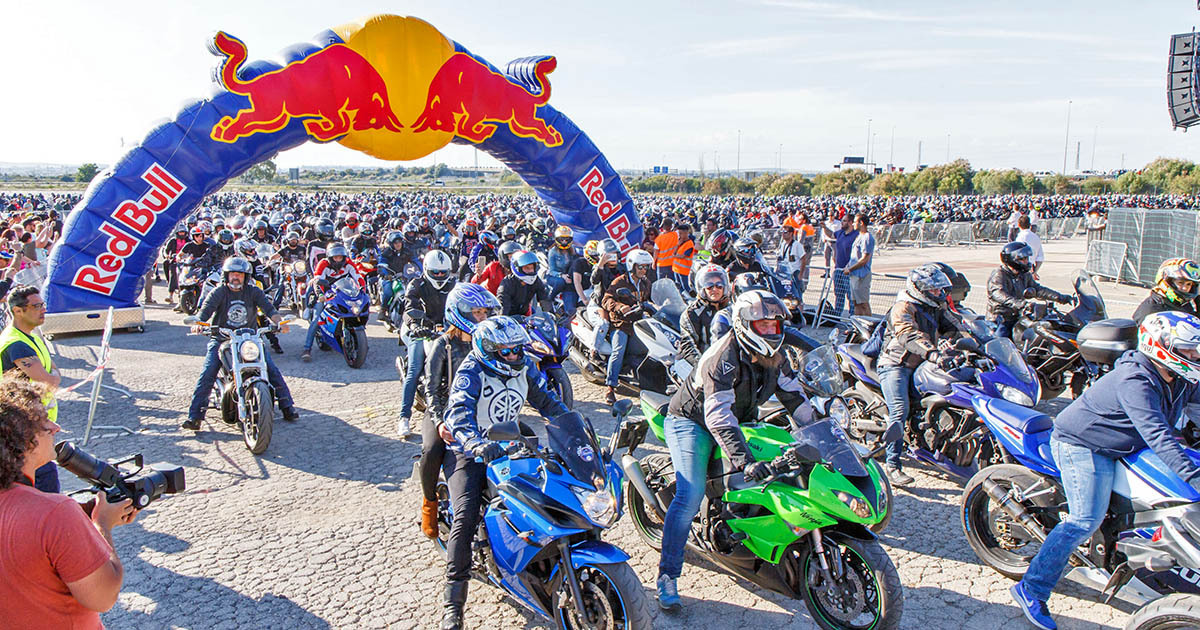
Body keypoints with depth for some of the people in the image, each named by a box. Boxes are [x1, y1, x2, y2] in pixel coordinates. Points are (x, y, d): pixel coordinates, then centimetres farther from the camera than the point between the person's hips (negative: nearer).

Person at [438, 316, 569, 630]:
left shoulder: (524, 367, 2)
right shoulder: (471, 372, -18)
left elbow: (546, 399, 12)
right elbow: (459, 413, -34)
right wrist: (478, 444, -53)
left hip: (508, 447, 6)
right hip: (468, 452, -6)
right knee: (466, 516, -23)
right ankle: (453, 601, -16)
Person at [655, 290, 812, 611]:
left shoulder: (773, 357, -3)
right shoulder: (725, 357, -29)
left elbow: (794, 396, 8)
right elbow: (718, 416, -39)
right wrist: (745, 461, -48)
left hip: (740, 421, 8)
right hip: (692, 421, -8)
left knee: (777, 468, 0)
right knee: (691, 495, -22)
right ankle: (667, 574, -14)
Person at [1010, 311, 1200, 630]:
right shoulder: (1134, 381, -27)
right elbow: (1156, 434, -36)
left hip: (1113, 447, 10)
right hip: (1081, 444, -10)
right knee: (1086, 520, -18)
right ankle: (1031, 590, -13)